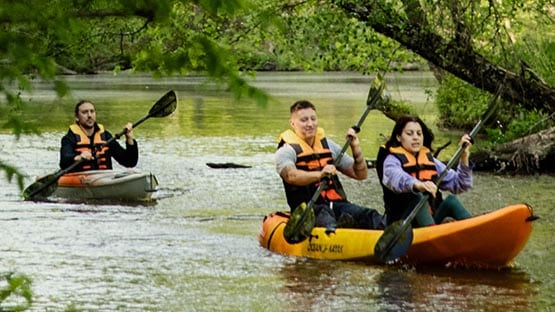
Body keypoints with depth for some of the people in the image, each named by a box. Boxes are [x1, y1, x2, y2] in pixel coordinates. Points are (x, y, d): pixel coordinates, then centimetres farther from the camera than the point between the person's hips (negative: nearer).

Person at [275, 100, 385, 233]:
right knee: (324, 214, -40)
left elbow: (361, 175, 22)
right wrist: (319, 174, -39)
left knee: (370, 215, -23)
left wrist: (356, 149, 6)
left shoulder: (329, 146, 22)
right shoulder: (286, 151, 2)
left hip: (337, 204, 5)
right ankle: (333, 229, -71)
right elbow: (291, 176, -22)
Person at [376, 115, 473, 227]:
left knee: (450, 201, -14)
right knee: (417, 197, -30)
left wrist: (464, 158, -3)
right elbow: (394, 177, -27)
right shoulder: (392, 160, 0)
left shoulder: (431, 161, 19)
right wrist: (417, 185, -49)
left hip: (432, 220, 6)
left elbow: (459, 185, 12)